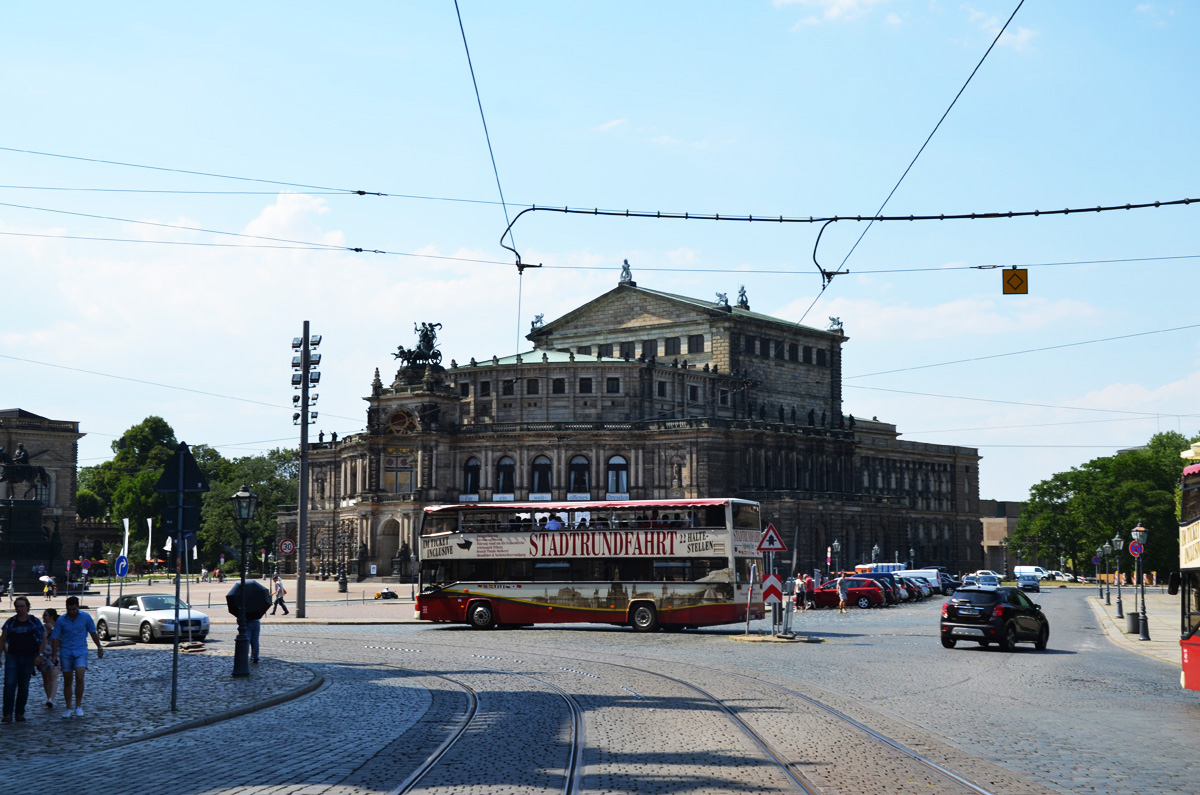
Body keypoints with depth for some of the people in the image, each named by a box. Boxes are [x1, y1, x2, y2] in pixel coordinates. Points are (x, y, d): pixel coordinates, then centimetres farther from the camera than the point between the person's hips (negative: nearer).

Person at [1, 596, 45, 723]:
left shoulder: (35, 622, 3)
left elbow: (43, 639, 4)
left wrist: (39, 655, -4)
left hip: (28, 659, 0)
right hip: (12, 657, 0)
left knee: (24, 687, 6)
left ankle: (20, 713, 15)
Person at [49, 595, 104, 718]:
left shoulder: (85, 617, 0)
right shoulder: (61, 620, 0)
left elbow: (93, 633, 11)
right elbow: (55, 638, 3)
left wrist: (99, 648, 14)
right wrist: (55, 655, -2)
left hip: (81, 651, -1)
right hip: (66, 652, 1)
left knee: (79, 678, -18)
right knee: (67, 681, 5)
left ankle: (78, 706, -8)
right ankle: (69, 709, 14)